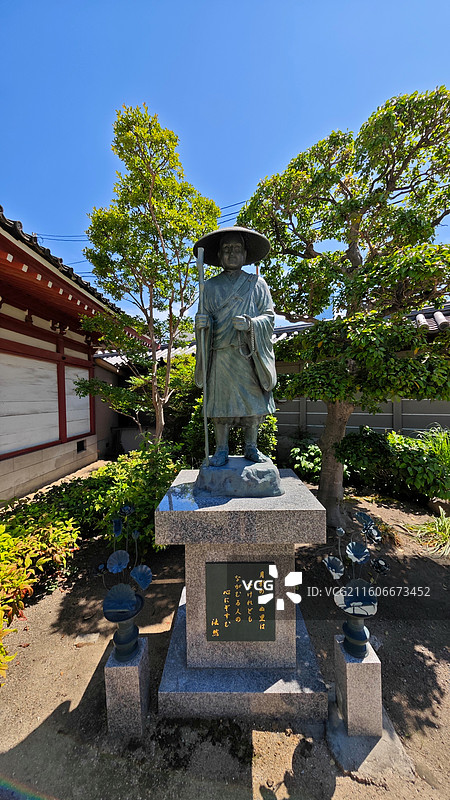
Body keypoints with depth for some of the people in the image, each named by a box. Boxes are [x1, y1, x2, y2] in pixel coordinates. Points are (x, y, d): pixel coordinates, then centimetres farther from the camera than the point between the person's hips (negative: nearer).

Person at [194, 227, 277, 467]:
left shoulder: (257, 283, 14)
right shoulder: (211, 285, 16)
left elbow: (269, 316, 7)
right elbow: (206, 319, 15)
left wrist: (250, 323, -13)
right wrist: (202, 323, -9)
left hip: (250, 353, 0)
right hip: (221, 353, 0)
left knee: (252, 399, 0)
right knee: (221, 400, -4)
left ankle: (251, 447, 13)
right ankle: (221, 450, 7)